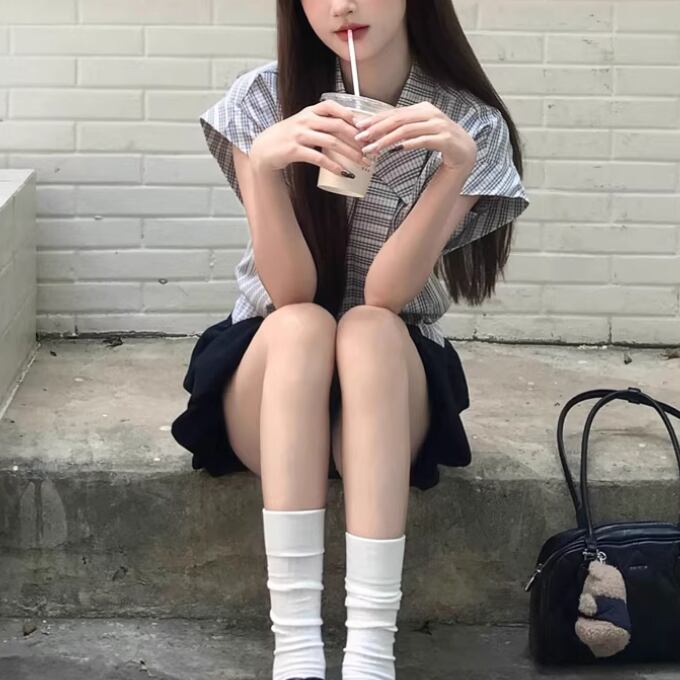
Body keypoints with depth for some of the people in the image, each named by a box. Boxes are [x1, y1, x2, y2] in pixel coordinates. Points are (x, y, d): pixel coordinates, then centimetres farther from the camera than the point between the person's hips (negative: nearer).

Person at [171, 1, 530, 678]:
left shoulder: (470, 128, -9)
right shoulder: (264, 100, -9)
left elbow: (386, 296, -20)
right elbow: (288, 293, -17)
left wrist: (455, 168, -33)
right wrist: (263, 164, -33)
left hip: (393, 380, 0)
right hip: (271, 377, 0)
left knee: (370, 330, -33)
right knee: (301, 324, -33)